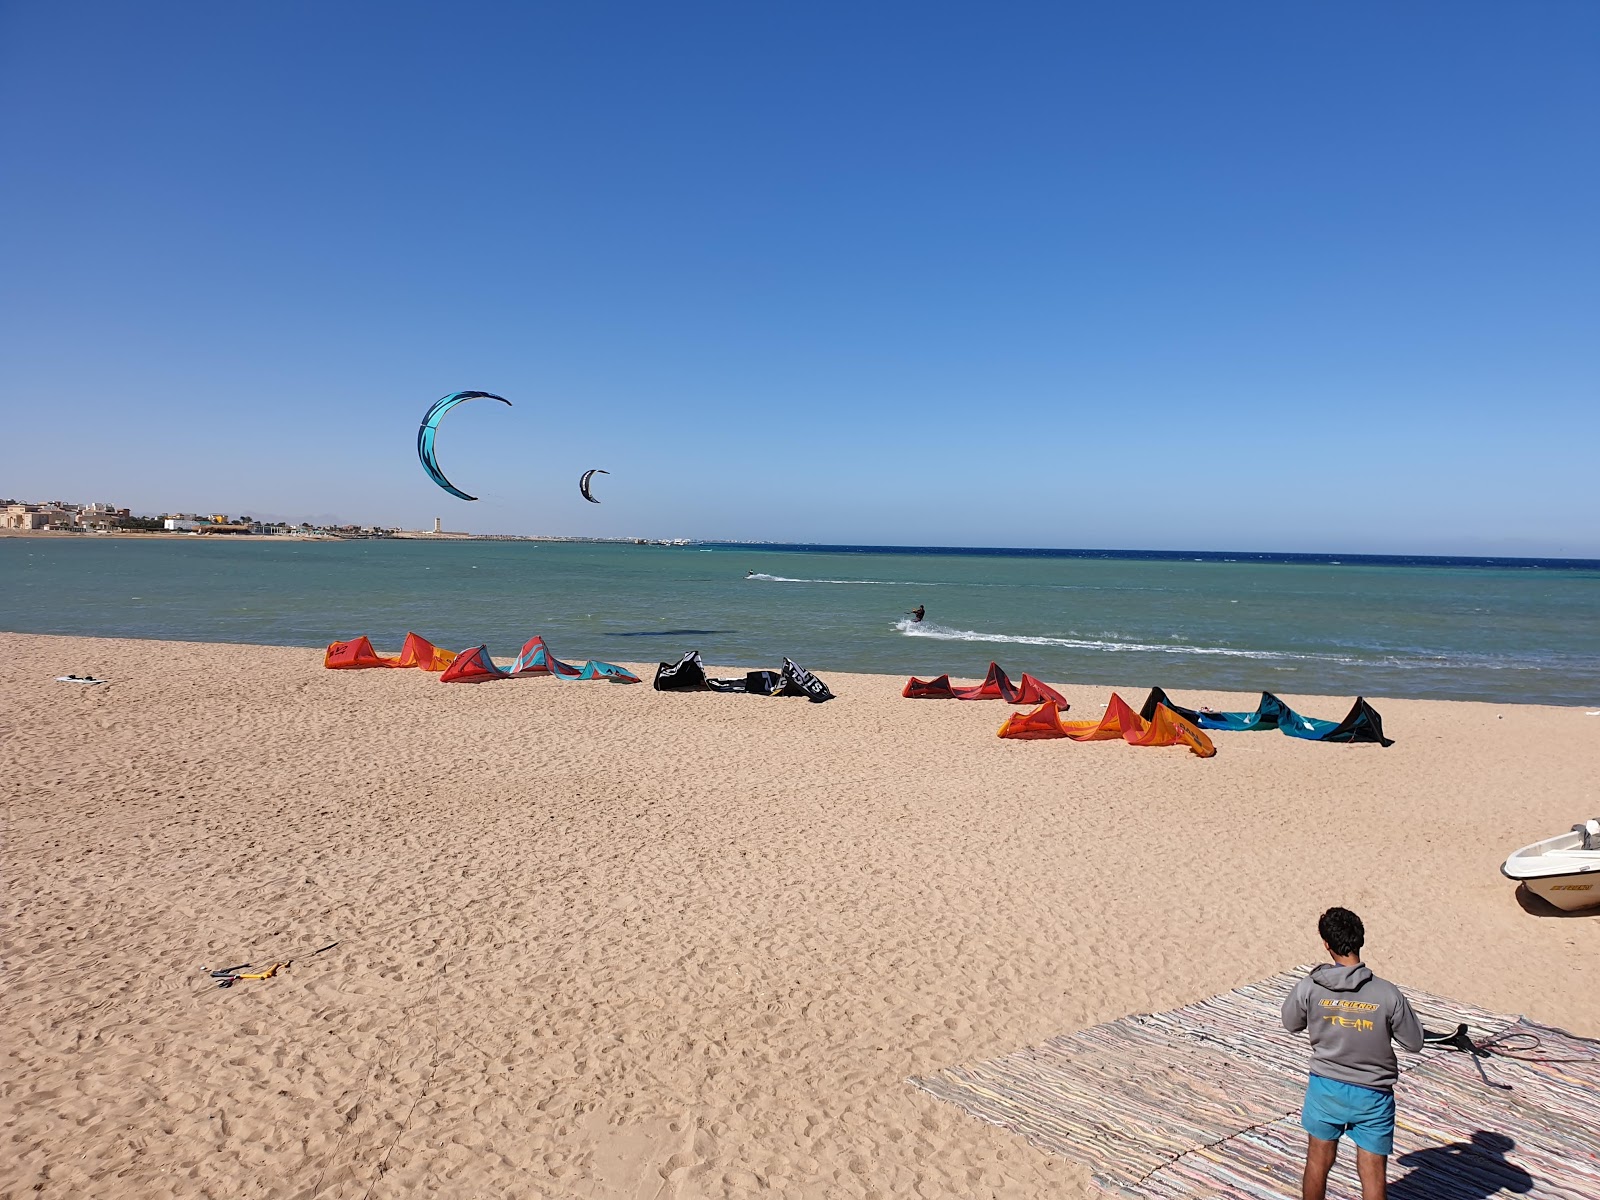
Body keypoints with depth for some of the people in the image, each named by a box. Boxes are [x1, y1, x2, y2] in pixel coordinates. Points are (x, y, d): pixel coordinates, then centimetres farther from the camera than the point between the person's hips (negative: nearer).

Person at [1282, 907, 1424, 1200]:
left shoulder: (1308, 988, -17)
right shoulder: (1387, 994, -21)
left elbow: (1291, 1024, 2)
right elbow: (1414, 1043, -7)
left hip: (1325, 1088, 1)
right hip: (1373, 1095, -1)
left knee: (1318, 1162, 19)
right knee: (1373, 1173, 13)